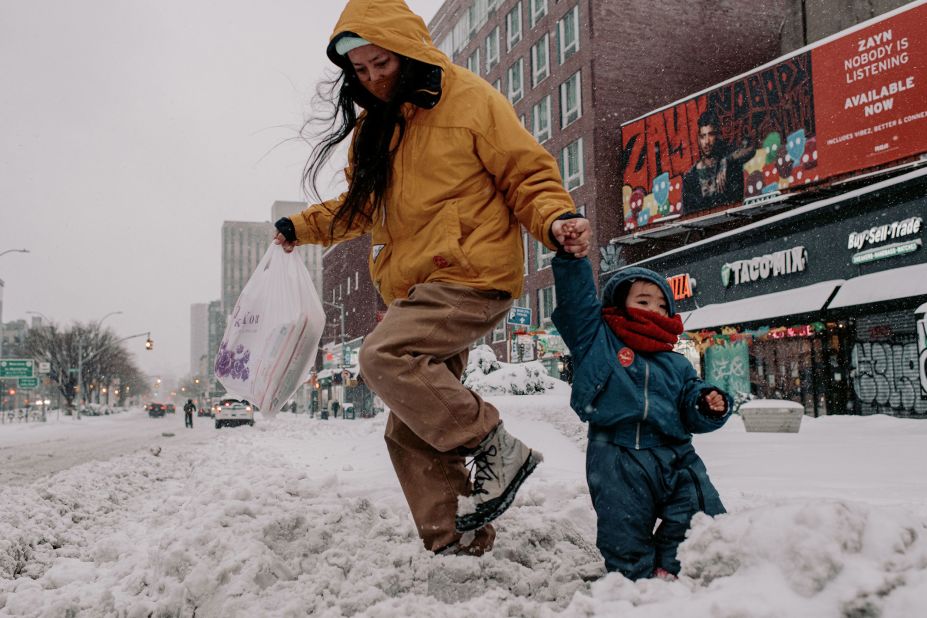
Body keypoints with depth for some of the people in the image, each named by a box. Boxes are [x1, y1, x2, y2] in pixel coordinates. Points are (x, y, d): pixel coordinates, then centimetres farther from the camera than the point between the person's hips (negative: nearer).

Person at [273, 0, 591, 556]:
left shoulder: (470, 99, -4)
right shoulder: (374, 127, 18)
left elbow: (527, 173, -4)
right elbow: (363, 207, 31)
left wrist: (555, 219, -22)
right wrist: (303, 227, 21)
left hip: (471, 274, -8)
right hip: (418, 289, 8)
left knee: (385, 357, -27)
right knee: (410, 433, 3)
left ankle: (497, 449, -15)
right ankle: (458, 545, 11)